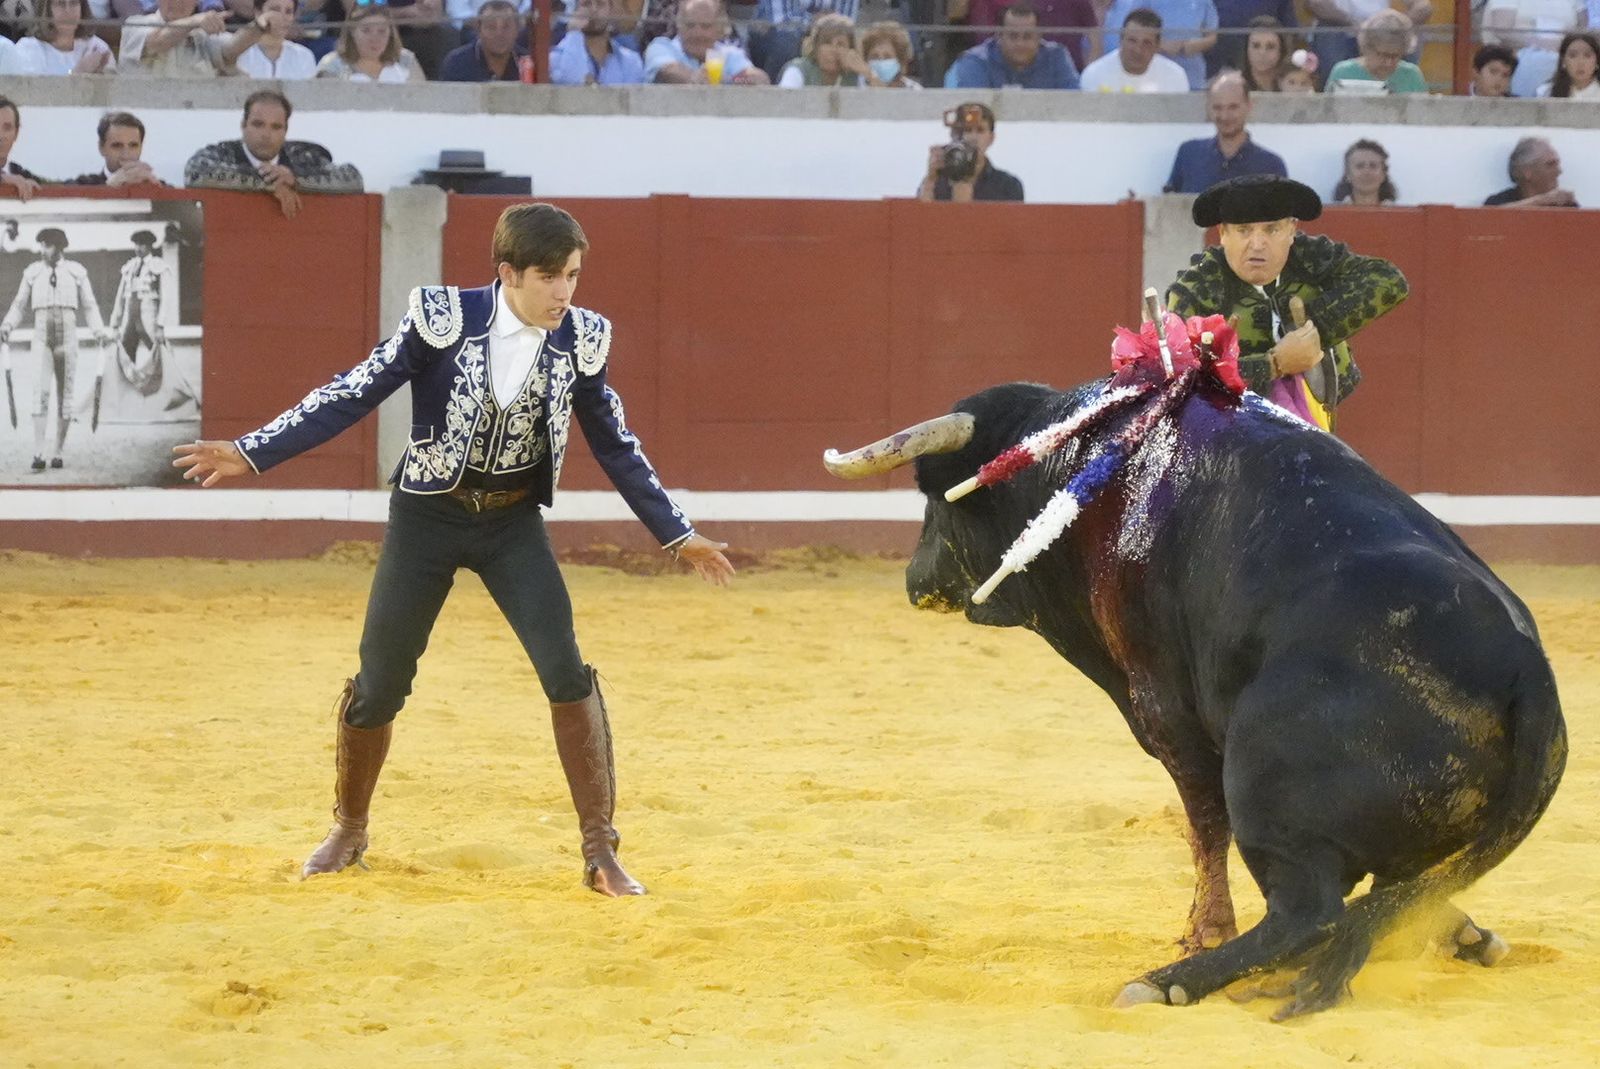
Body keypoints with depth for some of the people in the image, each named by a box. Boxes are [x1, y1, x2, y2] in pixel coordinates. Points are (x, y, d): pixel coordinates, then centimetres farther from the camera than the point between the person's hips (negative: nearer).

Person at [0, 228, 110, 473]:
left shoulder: (76, 272, 6)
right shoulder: (32, 273, 8)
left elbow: (88, 306, 8)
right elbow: (20, 305, 12)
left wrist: (99, 331, -6)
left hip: (68, 335, 1)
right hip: (41, 334, -1)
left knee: (65, 395, 2)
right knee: (41, 391, -14)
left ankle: (59, 453, 9)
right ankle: (38, 454, -19)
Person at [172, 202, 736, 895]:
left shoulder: (579, 340, -8)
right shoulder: (443, 321, -17)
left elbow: (615, 446, 5)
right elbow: (354, 394, -13)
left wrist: (678, 534, 9)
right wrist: (250, 454, -18)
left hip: (512, 524, 2)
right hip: (429, 517, -1)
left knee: (566, 673, -13)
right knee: (379, 684, 4)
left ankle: (600, 853, -5)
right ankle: (348, 832, 29)